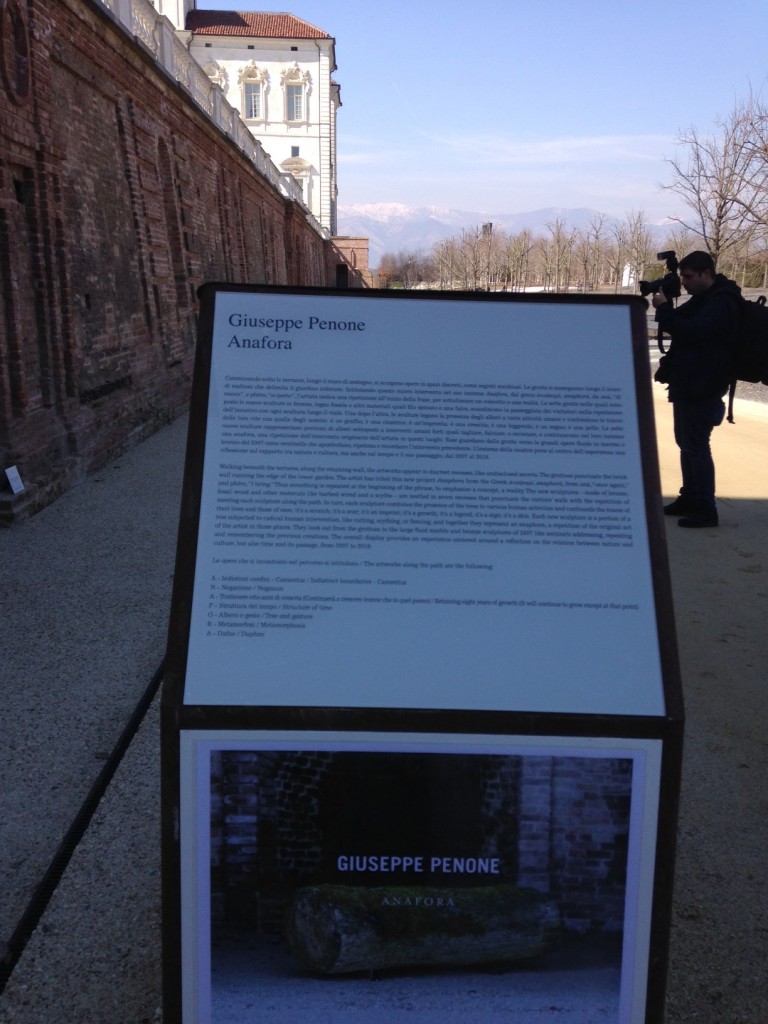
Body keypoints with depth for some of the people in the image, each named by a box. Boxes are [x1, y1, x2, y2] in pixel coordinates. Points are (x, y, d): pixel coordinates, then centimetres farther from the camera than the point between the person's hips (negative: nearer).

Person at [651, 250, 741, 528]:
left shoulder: (722, 303, -16)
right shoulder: (703, 299, 16)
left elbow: (689, 331, -26)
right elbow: (680, 325, 17)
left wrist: (664, 307, -17)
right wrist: (665, 306, -2)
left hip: (702, 388, -10)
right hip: (687, 384, 10)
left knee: (696, 446, -10)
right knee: (686, 443, 15)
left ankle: (706, 509, -6)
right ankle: (690, 498, 24)